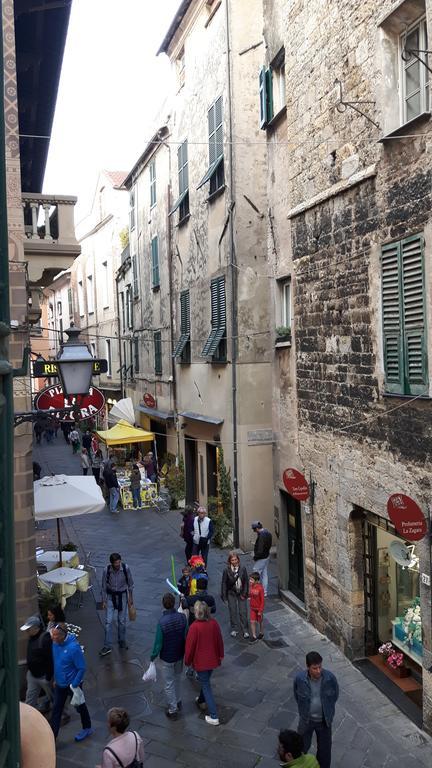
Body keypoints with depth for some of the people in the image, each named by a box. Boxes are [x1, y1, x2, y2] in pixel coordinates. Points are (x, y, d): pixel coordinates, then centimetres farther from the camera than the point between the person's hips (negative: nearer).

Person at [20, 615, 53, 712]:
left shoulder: (45, 638, -30)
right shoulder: (32, 636, -3)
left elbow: (50, 659, -27)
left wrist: (48, 677, -23)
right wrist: (29, 669, 18)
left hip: (43, 675, -7)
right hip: (32, 673, 8)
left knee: (52, 696, 15)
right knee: (30, 698, 16)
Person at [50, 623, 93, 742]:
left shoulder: (73, 648, -32)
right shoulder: (55, 644, -11)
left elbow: (82, 668, -24)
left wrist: (74, 685, -21)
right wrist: (55, 679, 13)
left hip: (73, 683, -6)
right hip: (60, 683, 6)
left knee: (80, 707, 17)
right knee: (56, 709, 11)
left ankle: (87, 729, 40)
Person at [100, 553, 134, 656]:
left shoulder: (126, 568, -18)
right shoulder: (106, 570, -18)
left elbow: (130, 583, -4)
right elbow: (104, 586, -5)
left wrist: (131, 598, 2)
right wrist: (103, 601, -2)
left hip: (122, 596, 0)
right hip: (110, 596, 0)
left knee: (122, 621, 8)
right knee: (108, 621, -5)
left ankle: (122, 642, 28)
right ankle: (107, 646, 3)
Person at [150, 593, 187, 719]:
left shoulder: (162, 622, -29)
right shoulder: (182, 617, -17)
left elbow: (158, 643, -20)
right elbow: (186, 637, -5)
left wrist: (153, 656, -4)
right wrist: (184, 651, 12)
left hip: (166, 658, -4)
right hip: (179, 655, 4)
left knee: (169, 683, 14)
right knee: (177, 678, 27)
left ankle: (173, 710, 25)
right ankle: (178, 702, 44)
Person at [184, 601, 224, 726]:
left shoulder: (195, 627, -26)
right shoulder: (214, 623, -11)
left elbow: (190, 645, -17)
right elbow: (219, 640, 0)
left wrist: (187, 661, -1)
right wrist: (220, 655, 15)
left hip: (200, 661, -5)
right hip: (213, 659, 5)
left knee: (206, 685, 6)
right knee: (205, 681, 28)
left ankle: (214, 717, 8)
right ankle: (201, 700, 51)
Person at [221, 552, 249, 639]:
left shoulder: (242, 568, -10)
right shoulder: (226, 570, -12)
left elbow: (246, 581, -3)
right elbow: (224, 583, -5)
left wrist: (244, 594, -5)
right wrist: (224, 595, -5)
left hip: (241, 593, 0)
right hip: (231, 593, 0)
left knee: (243, 612, 1)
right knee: (233, 612, 9)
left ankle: (245, 630, 15)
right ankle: (234, 629, 26)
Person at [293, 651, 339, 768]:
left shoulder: (330, 677, -25)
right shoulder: (299, 678, -26)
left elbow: (335, 695, -3)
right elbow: (297, 697, -4)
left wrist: (328, 711, 5)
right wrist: (304, 711, 2)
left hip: (324, 720, 0)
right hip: (306, 720, 0)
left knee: (324, 748, 19)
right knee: (302, 747, 19)